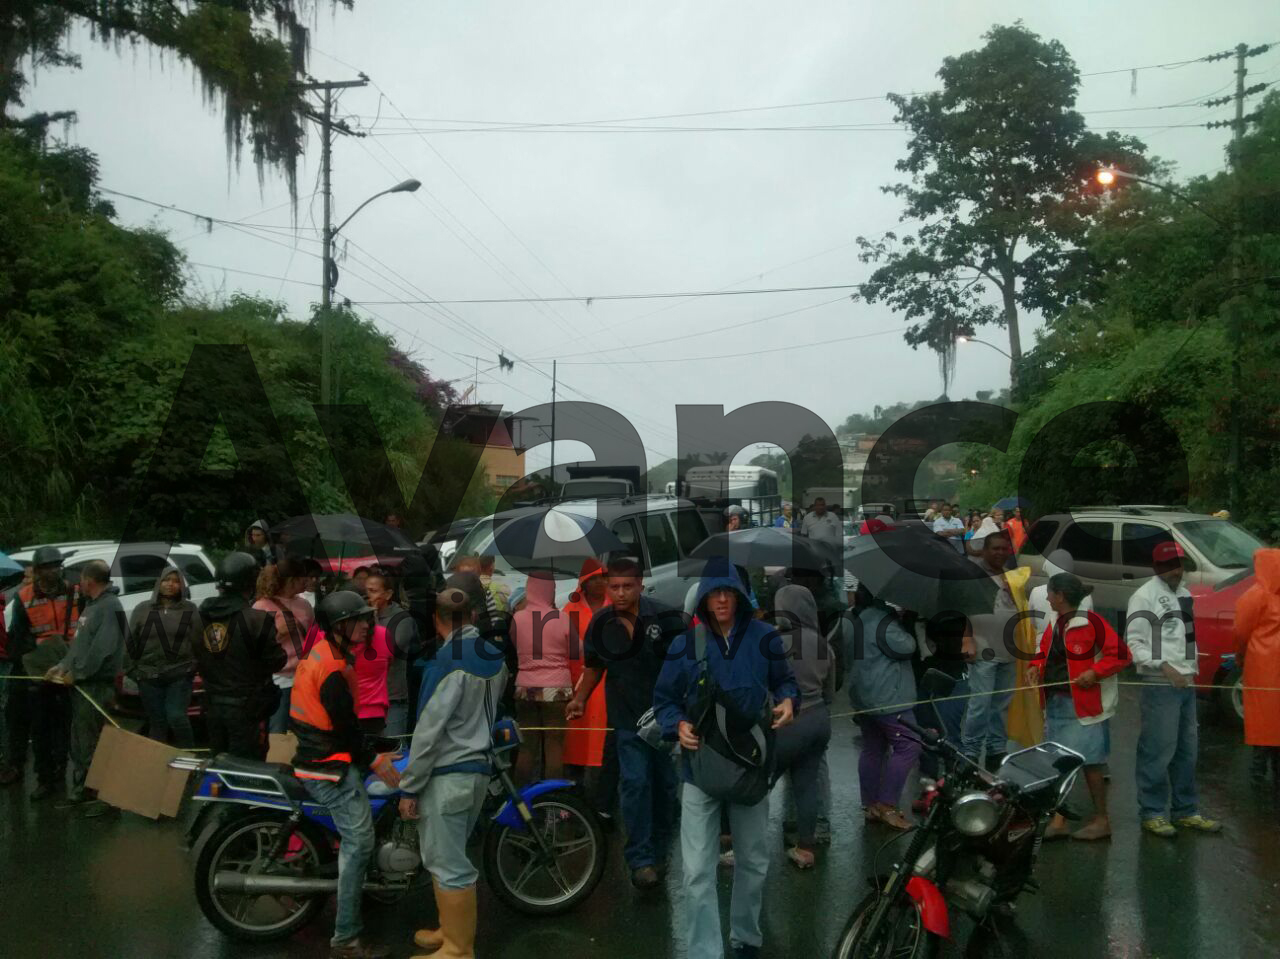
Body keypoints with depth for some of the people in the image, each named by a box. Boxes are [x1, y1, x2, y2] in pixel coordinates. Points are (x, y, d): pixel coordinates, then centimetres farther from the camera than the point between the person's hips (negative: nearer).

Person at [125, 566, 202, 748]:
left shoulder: (190, 610, 3)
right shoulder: (143, 609, 6)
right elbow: (130, 642, 7)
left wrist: (194, 666, -6)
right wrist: (131, 670, 2)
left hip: (180, 675, -2)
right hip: (150, 677, 2)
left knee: (176, 717, -12)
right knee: (157, 723, 7)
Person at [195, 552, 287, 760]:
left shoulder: (201, 616, 1)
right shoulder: (256, 619, -21)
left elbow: (195, 659, 10)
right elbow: (276, 661, -16)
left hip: (212, 704, 6)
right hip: (247, 705, -6)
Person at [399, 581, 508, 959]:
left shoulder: (449, 661, -18)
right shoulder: (496, 659, 6)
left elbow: (429, 730, -17)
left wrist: (409, 787, -11)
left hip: (446, 775, -8)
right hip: (477, 770, 8)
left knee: (447, 865, 2)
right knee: (452, 859, 20)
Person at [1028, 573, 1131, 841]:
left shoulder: (1091, 622, -14)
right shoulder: (1054, 624, 11)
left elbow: (1121, 654, -14)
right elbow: (1045, 653, 20)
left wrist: (1095, 672, -22)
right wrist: (1036, 666, 1)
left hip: (1084, 703, -8)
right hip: (1056, 702, 8)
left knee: (1088, 760, 0)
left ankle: (1101, 819, 14)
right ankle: (1059, 820, 15)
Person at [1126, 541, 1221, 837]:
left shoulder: (1183, 593, 16)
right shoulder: (1144, 596, -9)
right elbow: (1134, 642, -14)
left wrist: (1192, 668, 13)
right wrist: (1163, 666, -23)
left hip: (1185, 684, 8)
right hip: (1160, 686, -8)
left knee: (1187, 751, 14)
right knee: (1158, 752, -6)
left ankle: (1186, 811, 24)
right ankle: (1152, 813, 3)